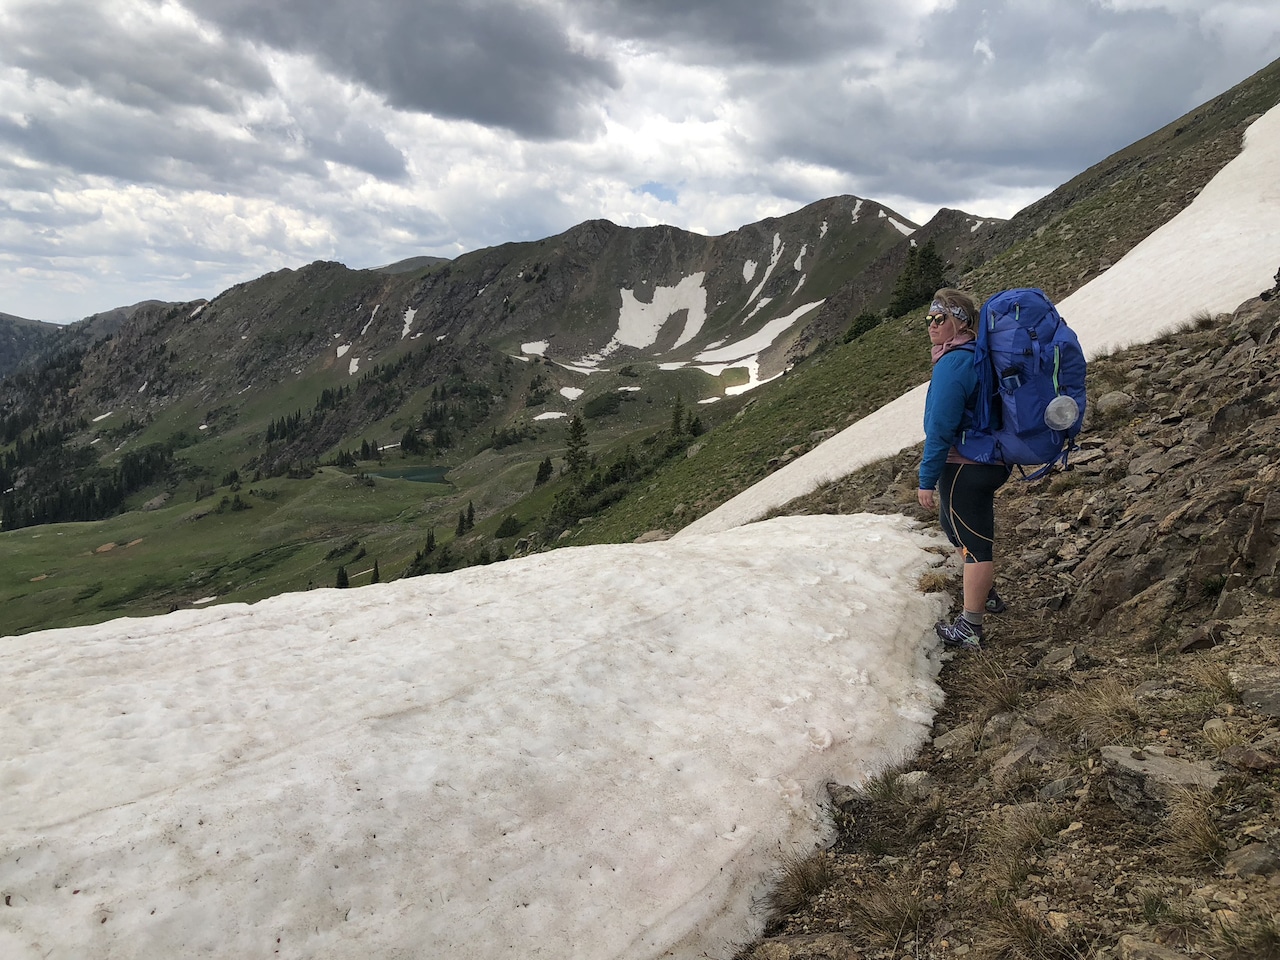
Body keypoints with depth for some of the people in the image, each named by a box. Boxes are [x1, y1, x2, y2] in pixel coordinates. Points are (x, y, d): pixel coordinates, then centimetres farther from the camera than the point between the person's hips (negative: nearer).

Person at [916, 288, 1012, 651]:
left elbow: (941, 428, -23)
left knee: (974, 544, -1)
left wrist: (926, 479, -18)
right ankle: (987, 597, 42)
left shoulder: (952, 365, -22)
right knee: (956, 526, 27)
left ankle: (969, 629, 9)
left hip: (964, 468, -10)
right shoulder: (979, 355, 9)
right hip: (992, 459, 10)